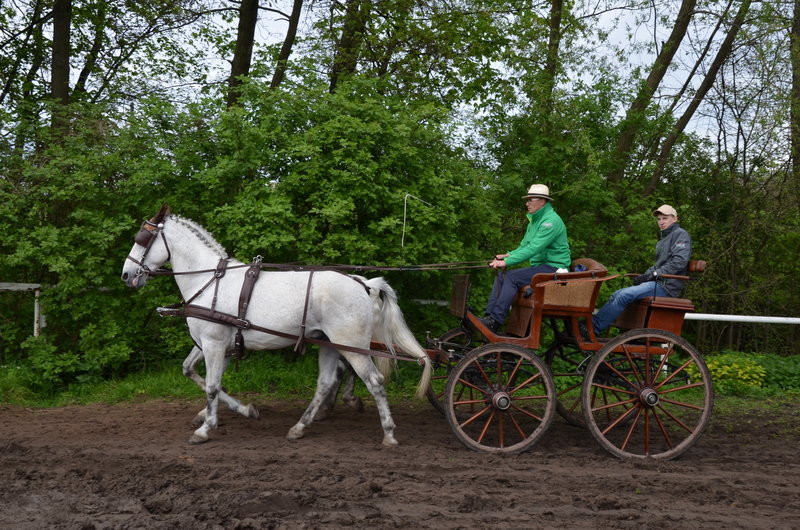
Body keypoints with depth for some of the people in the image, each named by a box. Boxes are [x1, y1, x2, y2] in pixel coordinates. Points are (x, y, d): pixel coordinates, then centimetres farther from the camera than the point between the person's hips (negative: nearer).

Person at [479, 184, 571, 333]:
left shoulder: (551, 221, -16)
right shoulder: (535, 220, 18)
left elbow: (534, 248, -25)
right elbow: (524, 246, 21)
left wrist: (507, 262, -25)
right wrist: (508, 255, -1)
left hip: (553, 267, -10)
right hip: (539, 266, 10)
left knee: (512, 277, -25)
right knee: (500, 276, -2)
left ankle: (495, 321, -27)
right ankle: (489, 316, -8)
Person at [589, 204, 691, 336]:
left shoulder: (680, 234, -1)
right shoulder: (663, 240, 28)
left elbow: (679, 261, -15)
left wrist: (654, 274, -15)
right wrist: (646, 275, 7)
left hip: (667, 286, -9)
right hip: (658, 283, 9)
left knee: (625, 295, -24)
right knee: (616, 295, -4)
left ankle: (593, 328, -24)